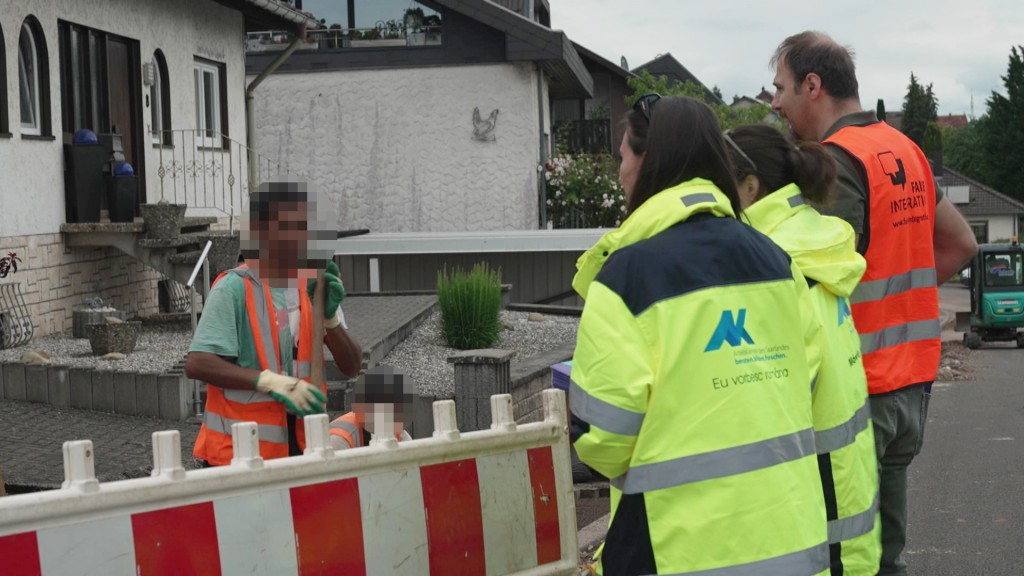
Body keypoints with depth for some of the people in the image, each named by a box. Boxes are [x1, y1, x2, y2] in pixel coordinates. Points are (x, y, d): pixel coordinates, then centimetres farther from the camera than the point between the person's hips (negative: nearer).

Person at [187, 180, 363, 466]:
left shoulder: (314, 288, 5)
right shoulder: (235, 288, -12)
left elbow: (351, 367, 4)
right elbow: (197, 364, -18)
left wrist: (330, 316, -13)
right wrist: (271, 381, -27)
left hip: (302, 447, 5)